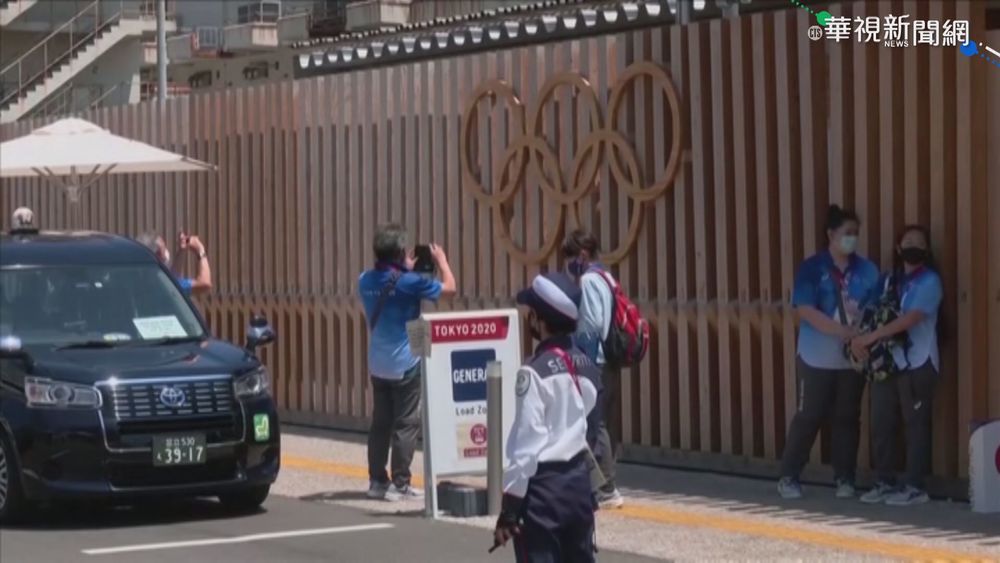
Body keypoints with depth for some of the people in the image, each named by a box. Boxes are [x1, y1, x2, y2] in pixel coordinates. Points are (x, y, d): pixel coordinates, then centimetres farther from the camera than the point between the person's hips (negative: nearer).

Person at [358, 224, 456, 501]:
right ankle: (399, 483, -1)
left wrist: (406, 269, 21)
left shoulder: (366, 281, 1)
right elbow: (449, 287, -7)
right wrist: (441, 259, 8)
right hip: (406, 364, -6)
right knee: (406, 424, 0)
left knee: (380, 422, 12)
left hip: (378, 364, 6)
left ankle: (377, 480, 14)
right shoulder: (408, 282, -17)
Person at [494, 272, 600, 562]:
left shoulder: (536, 371, -16)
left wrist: (509, 507, -15)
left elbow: (527, 445, -17)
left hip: (543, 486, -8)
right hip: (578, 480, 8)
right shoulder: (586, 365, 7)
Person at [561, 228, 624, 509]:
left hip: (595, 362, -9)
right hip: (609, 359, 9)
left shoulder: (589, 279, -12)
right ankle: (604, 485, 18)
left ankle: (607, 490, -6)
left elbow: (591, 325, -18)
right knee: (607, 424, 12)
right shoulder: (605, 278, 16)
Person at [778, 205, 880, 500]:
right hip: (817, 359, -3)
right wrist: (842, 331, -23)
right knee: (808, 416, 0)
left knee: (847, 418, 7)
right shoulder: (812, 268, -7)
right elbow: (805, 310, -15)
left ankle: (844, 478, 16)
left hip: (853, 359, 3)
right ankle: (788, 477, 9)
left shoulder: (867, 270, 3)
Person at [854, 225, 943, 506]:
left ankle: (915, 487, -1)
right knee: (881, 423, 4)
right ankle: (885, 482, 13)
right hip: (887, 361, 6)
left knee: (916, 423, -4)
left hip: (917, 363, -6)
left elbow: (910, 319, -17)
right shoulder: (891, 279, 16)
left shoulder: (929, 281, -5)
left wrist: (870, 337, -21)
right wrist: (862, 339, -7)